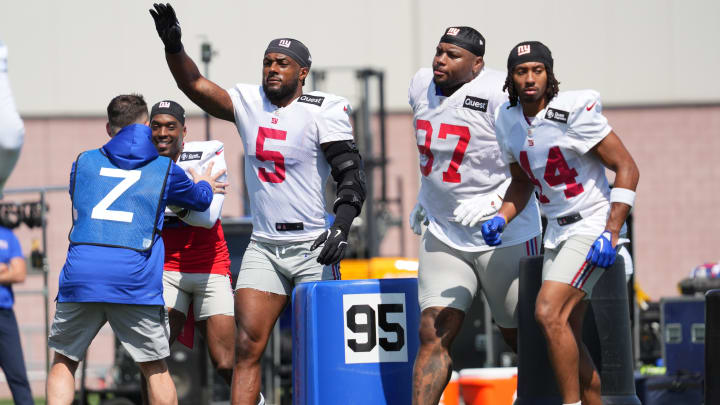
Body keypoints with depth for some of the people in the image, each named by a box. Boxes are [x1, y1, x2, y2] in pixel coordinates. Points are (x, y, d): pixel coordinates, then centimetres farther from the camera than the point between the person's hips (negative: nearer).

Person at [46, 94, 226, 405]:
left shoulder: (84, 162, 17)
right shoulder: (164, 169, 12)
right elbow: (199, 200, 31)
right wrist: (205, 185, 56)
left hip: (80, 275, 1)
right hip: (135, 281, -1)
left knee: (64, 362, 13)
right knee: (155, 368, 10)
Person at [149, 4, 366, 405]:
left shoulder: (323, 111, -9)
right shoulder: (249, 102, 5)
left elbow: (352, 174, -13)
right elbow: (195, 85, -2)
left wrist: (342, 227, -26)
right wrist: (173, 46, -20)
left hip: (313, 249, -4)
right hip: (264, 247, 4)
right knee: (248, 346, -6)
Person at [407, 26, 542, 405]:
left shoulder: (500, 96, -20)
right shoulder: (422, 85, 2)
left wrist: (493, 203, -28)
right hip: (443, 237, 5)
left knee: (522, 337, 9)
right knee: (433, 334, -6)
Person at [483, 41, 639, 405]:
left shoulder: (574, 112, -17)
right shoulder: (508, 122, 4)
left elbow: (627, 169, -15)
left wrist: (611, 234, -22)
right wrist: (501, 219, 3)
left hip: (593, 226, -8)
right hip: (557, 233, 8)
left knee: (548, 313, -21)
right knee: (566, 334, 6)